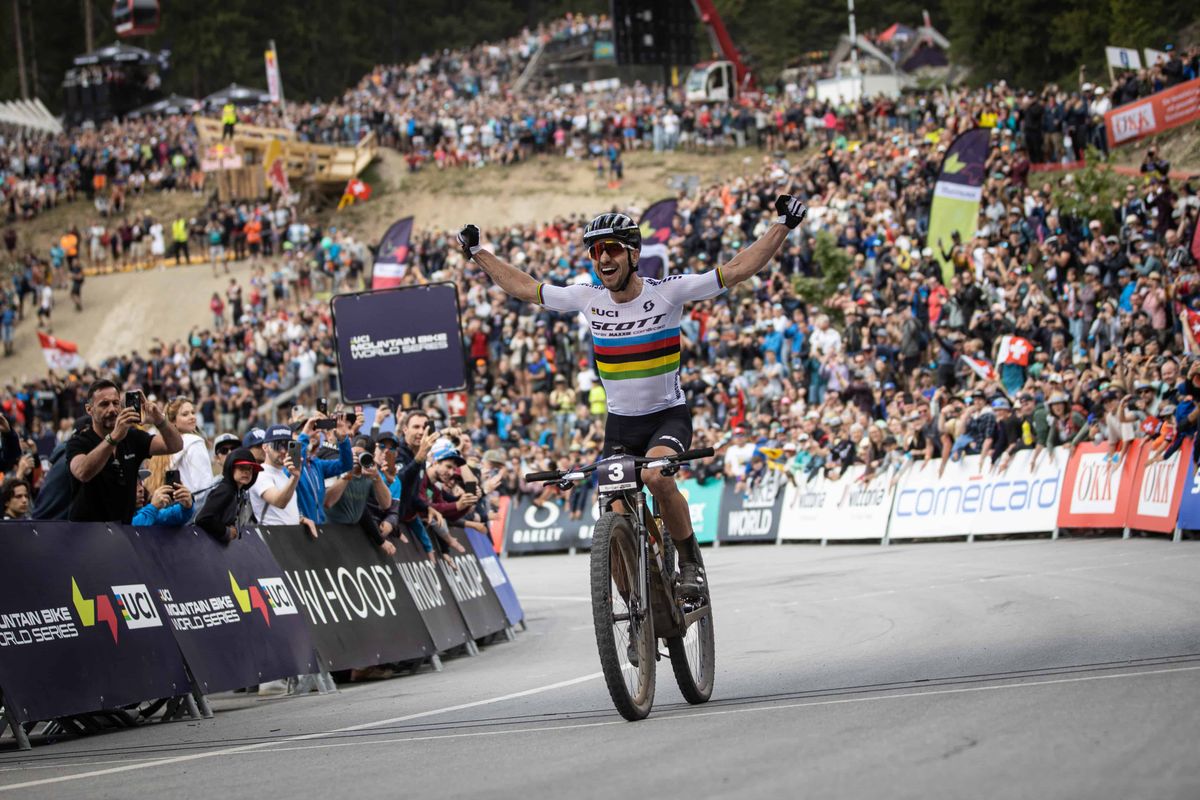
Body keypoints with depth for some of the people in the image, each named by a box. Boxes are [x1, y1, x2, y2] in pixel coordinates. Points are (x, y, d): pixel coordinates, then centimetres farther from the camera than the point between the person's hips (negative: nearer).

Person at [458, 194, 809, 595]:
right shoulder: (587, 298, -5)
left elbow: (737, 270, -16)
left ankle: (691, 563, -15)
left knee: (655, 476, -34)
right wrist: (477, 253, 12)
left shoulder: (666, 292, -14)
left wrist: (783, 225, -22)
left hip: (668, 416, -4)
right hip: (619, 423, 4)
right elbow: (524, 288, 8)